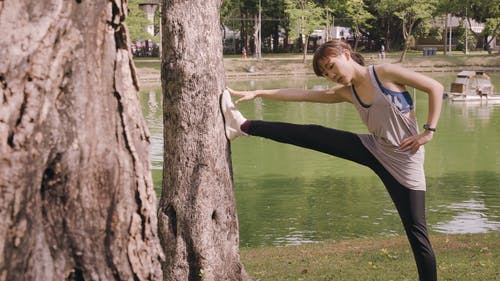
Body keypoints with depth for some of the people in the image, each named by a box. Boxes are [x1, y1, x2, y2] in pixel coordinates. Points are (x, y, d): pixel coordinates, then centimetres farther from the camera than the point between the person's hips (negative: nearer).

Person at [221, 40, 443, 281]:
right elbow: (301, 94, 1)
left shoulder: (385, 73, -12)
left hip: (404, 159, -5)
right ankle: (243, 126, 5)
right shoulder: (346, 93, 5)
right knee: (313, 135, -1)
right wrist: (258, 93, -4)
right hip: (375, 150, 6)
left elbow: (435, 87, -12)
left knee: (416, 232, -5)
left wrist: (428, 131, -16)